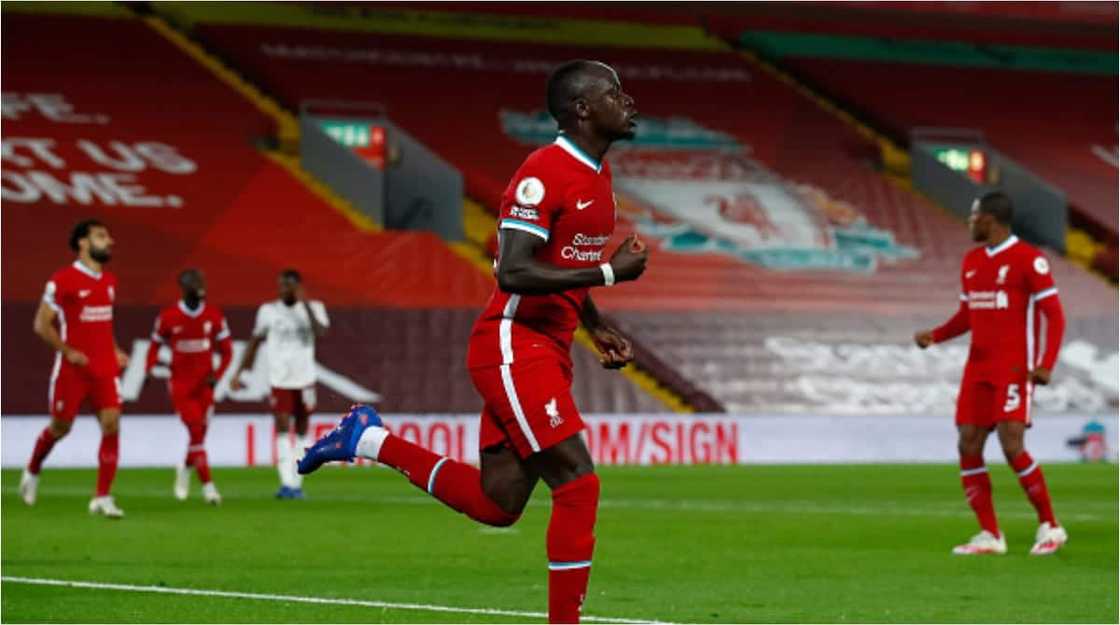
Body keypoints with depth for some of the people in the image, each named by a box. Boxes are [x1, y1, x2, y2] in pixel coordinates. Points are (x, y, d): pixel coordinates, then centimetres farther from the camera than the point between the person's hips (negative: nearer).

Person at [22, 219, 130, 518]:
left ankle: (102, 498, -9)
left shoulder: (109, 281, 10)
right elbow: (42, 324, -8)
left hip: (105, 368, 5)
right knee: (60, 427, 9)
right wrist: (68, 351, -17)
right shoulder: (63, 280, -11)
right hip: (72, 368, -5)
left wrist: (115, 350, 11)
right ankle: (32, 472, 39)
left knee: (111, 425, -10)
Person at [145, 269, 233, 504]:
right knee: (196, 431, -13)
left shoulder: (214, 316, -1)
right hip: (180, 384, -3)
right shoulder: (168, 317, -6)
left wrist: (217, 374, -9)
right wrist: (150, 367, -12)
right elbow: (156, 345, 7)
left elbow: (226, 350, 6)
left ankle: (185, 469, 37)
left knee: (199, 434, 6)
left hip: (204, 384, 3)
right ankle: (207, 485, -11)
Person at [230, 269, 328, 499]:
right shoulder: (269, 310, 1)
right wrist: (238, 373, 7)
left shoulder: (314, 308, 0)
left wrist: (306, 306, -21)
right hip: (279, 380, -1)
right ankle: (287, 483, -19)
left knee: (302, 430, 8)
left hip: (305, 378, 1)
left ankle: (297, 483, 17)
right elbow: (254, 342, 9)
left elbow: (321, 333, -18)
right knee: (282, 428, -13)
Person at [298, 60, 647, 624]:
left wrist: (597, 328, 15)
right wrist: (610, 272, -25)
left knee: (496, 503, 9)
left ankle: (369, 439, 22)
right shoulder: (545, 173, -18)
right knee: (578, 484, -12)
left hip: (546, 349, 9)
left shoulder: (597, 174, 13)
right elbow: (514, 272, -26)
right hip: (513, 347, -9)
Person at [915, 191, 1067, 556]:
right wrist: (934, 336, 5)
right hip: (979, 368, 7)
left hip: (1014, 369, -7)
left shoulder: (1028, 259, -9)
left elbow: (1054, 316, -10)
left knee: (1011, 446, -16)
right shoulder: (971, 262, 13)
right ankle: (990, 536, 6)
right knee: (968, 446, -1)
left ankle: (1050, 527, -2)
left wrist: (1045, 365, -21)